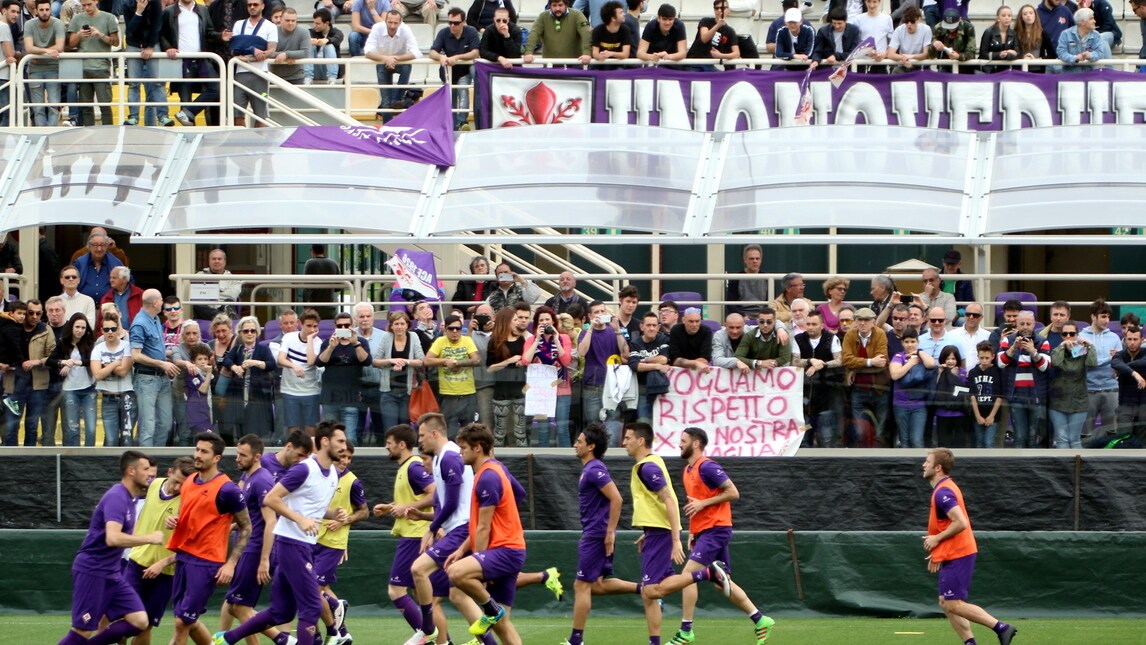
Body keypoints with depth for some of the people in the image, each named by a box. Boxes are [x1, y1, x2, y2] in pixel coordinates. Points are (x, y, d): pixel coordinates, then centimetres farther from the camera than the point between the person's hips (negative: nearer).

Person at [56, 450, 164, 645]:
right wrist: (149, 538, -24)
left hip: (112, 574, 9)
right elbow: (113, 538, -32)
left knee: (139, 621, -2)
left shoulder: (129, 498, 12)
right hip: (91, 571, -9)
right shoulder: (116, 497, -18)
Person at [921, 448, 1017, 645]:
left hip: (957, 556, -10)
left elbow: (960, 523, -28)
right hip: (952, 554, 10)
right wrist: (937, 552, 21)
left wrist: (937, 539, -16)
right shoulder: (944, 489, 15)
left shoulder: (943, 492, -18)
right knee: (946, 603, 9)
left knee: (954, 604, -9)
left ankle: (1001, 628, -9)